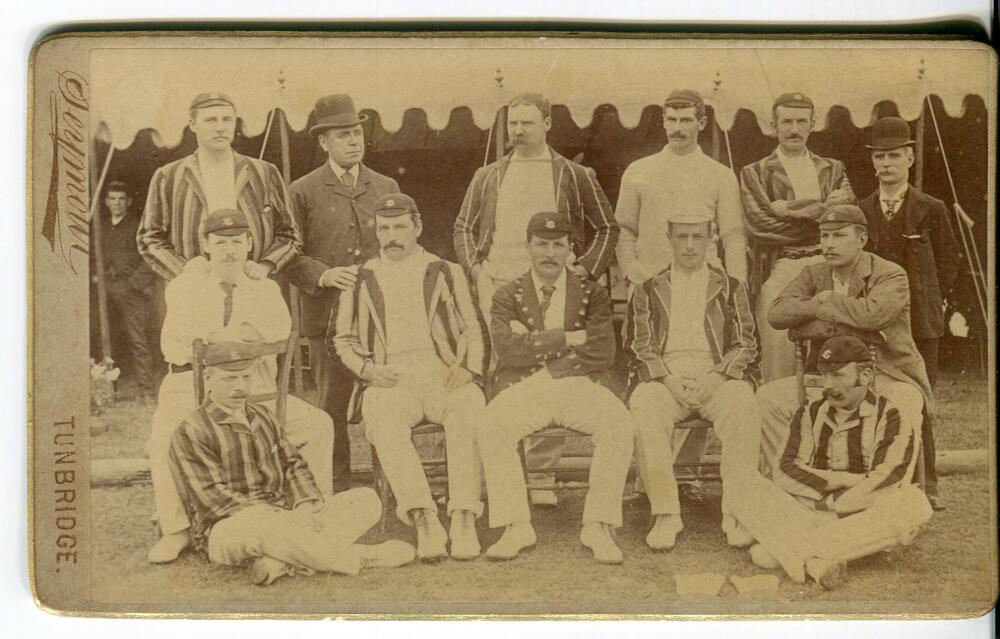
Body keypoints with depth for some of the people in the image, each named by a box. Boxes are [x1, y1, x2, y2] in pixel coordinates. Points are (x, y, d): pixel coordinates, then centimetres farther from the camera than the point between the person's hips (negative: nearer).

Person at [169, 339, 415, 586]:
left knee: (367, 499, -9)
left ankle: (282, 562, -32)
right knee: (258, 524, -43)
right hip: (227, 527, -7)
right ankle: (361, 558, -30)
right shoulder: (190, 432, -5)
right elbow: (213, 498, -13)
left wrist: (307, 505, -7)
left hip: (281, 518, 7)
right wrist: (280, 517, -22)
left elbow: (292, 464, 16)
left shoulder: (263, 416, 19)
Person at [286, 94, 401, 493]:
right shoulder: (303, 192, 4)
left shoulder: (386, 188, 13)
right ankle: (337, 492, 12)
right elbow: (290, 257, 2)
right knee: (332, 409, 2)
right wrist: (323, 274, -16)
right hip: (328, 317, -2)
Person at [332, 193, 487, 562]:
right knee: (384, 419, -36)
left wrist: (467, 368, -2)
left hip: (445, 376, 0)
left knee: (469, 410, -35)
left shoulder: (447, 273, 19)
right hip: (389, 380, 0)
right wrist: (367, 368, 1)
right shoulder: (362, 279, 19)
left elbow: (472, 331, 17)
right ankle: (425, 522, -41)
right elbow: (342, 338, 21)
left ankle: (463, 520, -39)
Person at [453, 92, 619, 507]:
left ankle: (541, 476, 0)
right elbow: (463, 228, 20)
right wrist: (475, 270, 5)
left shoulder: (574, 177, 11)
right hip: (497, 286, 1)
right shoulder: (487, 177, 17)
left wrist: (587, 268, 1)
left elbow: (607, 227, 14)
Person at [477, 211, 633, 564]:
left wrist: (537, 344, -6)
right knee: (491, 425, -31)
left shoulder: (593, 295, 12)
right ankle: (516, 527, -22)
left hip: (581, 386, 0)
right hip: (525, 389, 0)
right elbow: (510, 350, -8)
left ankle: (598, 527, -21)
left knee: (619, 424, -30)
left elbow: (602, 353, -4)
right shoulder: (508, 296, 11)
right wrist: (570, 337, -9)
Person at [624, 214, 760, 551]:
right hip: (665, 377, 0)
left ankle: (736, 513, -29)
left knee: (741, 406, -34)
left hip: (717, 378, 0)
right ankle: (665, 514, -30)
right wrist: (669, 379, -10)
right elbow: (639, 346, 8)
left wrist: (715, 376, -9)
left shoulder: (730, 288, 18)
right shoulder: (649, 290, 18)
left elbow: (746, 345, 10)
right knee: (644, 410, -34)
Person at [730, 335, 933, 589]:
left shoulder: (889, 418, -4)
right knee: (751, 496, -16)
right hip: (811, 512, 3)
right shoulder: (810, 414, 9)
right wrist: (844, 480, -12)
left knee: (914, 505, -34)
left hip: (867, 521, -3)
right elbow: (785, 472, -1)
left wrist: (828, 502, -10)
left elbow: (885, 487, -15)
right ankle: (818, 559, -40)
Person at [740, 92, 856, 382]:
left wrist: (790, 210, -7)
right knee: (779, 366, -6)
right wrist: (821, 208, -4)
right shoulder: (755, 173, 9)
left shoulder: (833, 170, 20)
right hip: (778, 273, -2)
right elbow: (760, 223, -6)